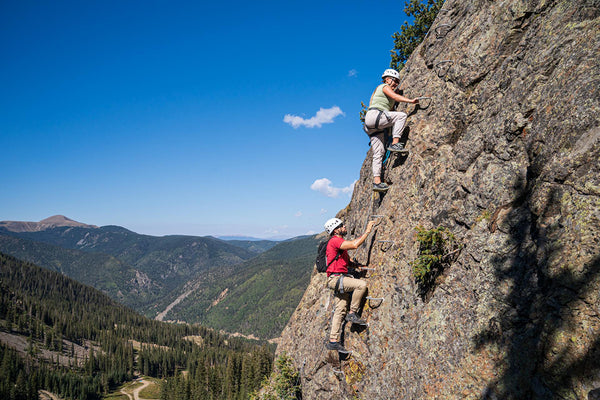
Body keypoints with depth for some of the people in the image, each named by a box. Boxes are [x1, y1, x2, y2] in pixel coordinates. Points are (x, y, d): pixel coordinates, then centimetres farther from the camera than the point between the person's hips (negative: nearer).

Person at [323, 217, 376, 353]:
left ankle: (333, 341, 9)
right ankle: (352, 314, -11)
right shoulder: (335, 241, -13)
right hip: (335, 278, -10)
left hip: (340, 280, 10)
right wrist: (367, 231, -16)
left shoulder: (340, 242, 21)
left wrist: (355, 265, 8)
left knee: (340, 311, 6)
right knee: (361, 284, -24)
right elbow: (355, 244, -26)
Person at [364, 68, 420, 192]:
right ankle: (395, 144, -21)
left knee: (378, 152, 0)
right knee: (401, 115, -18)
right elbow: (395, 96, -11)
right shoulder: (384, 87, 6)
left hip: (375, 127, 9)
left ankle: (376, 181, -6)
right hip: (373, 116, -9)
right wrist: (411, 101, -14)